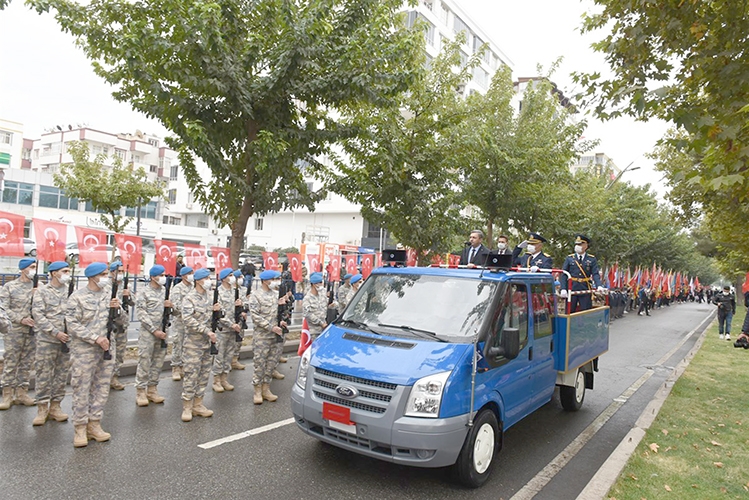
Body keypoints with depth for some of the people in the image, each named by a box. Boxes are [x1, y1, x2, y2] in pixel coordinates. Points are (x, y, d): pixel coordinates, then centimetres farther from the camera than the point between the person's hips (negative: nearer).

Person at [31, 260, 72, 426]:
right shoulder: (42, 291, -2)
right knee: (44, 374, 3)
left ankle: (55, 406, 20)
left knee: (62, 374, 8)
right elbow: (39, 316, -9)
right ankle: (42, 408, 15)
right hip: (46, 340, -3)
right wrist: (56, 333, -16)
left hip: (66, 339, 3)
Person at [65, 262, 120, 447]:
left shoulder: (110, 294, 6)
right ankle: (80, 428, 14)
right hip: (84, 350, -5)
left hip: (107, 348, 5)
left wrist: (117, 308, -9)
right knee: (82, 389, 2)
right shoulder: (77, 297, -8)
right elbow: (72, 325, -13)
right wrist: (96, 338, -18)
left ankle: (94, 424, 22)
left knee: (102, 388, 11)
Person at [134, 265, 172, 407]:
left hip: (162, 332, 5)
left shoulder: (165, 291, 10)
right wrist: (155, 330, -14)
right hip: (148, 332, -5)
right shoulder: (144, 293, -6)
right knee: (144, 362, -2)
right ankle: (140, 391, 8)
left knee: (158, 362, 10)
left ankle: (152, 389, 21)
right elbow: (141, 315, -10)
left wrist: (171, 305, -8)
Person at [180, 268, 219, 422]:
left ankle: (198, 404, 20)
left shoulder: (209, 297, 11)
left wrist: (214, 310, -3)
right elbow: (188, 319, -22)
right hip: (193, 343, -7)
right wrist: (207, 331, -25)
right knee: (191, 374, -3)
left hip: (207, 343, 7)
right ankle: (187, 407, 7)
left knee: (204, 374, 10)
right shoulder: (190, 298, -11)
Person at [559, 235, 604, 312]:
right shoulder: (569, 258, 5)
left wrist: (599, 286, -22)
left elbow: (595, 274, -3)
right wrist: (563, 289, -12)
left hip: (585, 291, 0)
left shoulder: (592, 259, 5)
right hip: (571, 290, 0)